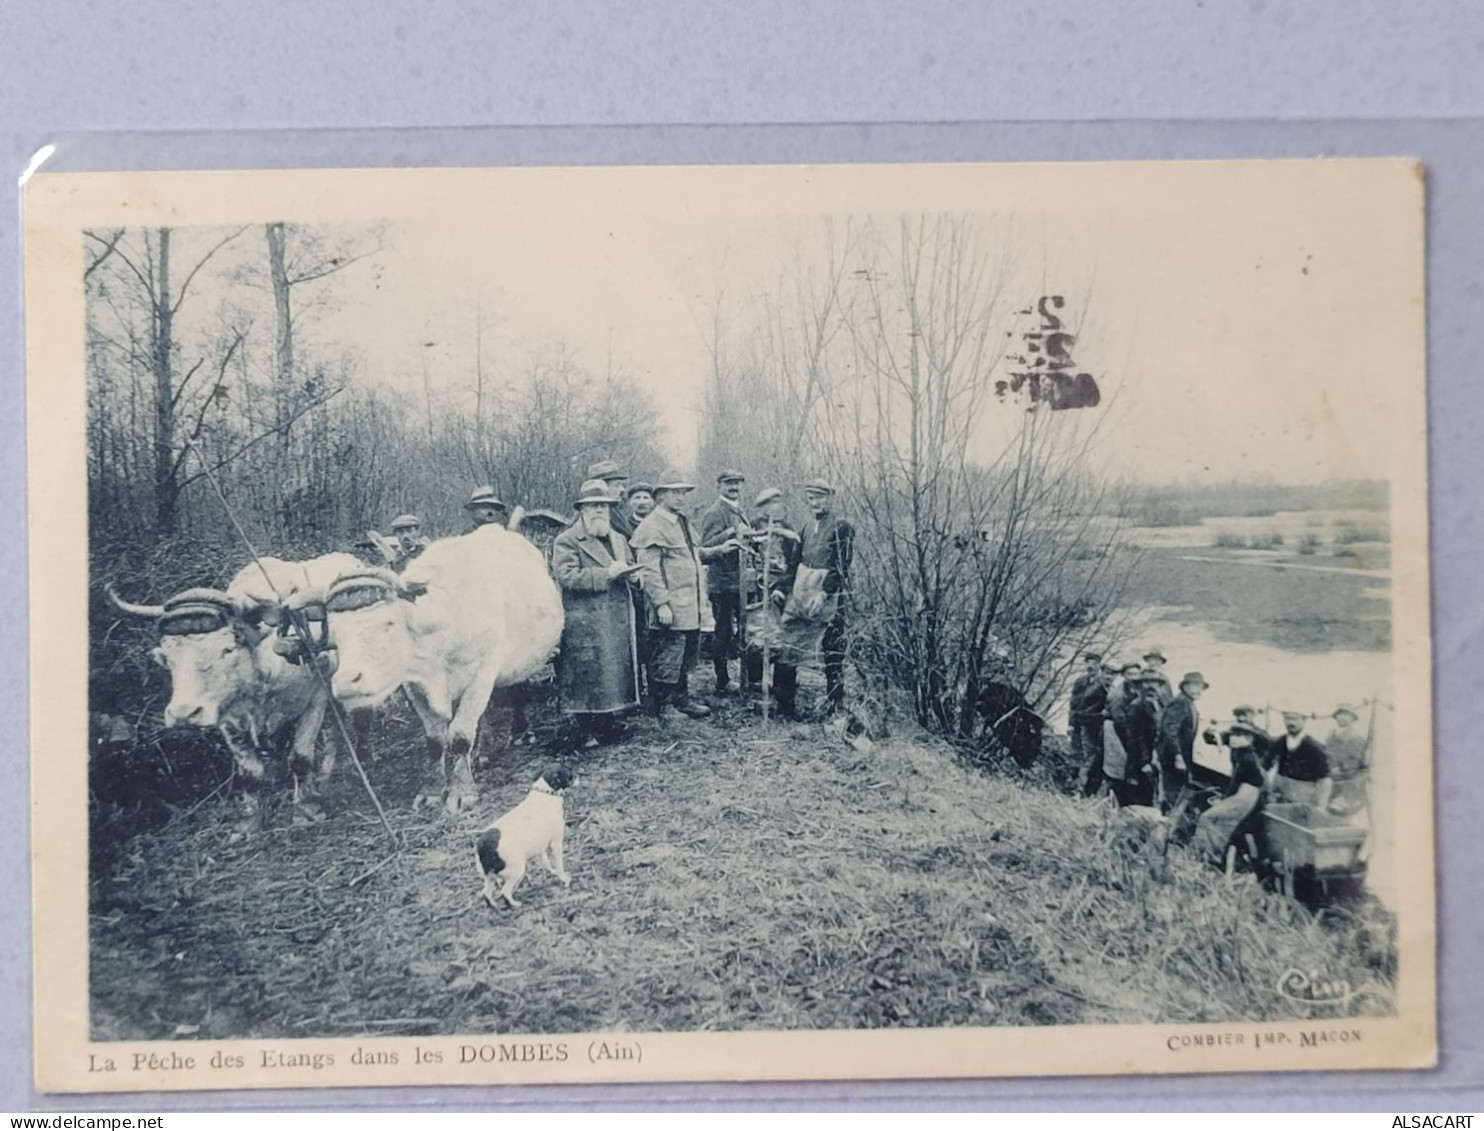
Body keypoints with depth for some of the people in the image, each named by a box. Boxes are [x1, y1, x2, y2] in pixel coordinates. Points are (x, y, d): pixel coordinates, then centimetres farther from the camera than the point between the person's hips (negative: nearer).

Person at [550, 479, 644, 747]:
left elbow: (631, 570, 29)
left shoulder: (619, 540, 20)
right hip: (585, 622, -6)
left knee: (616, 672, 7)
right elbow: (566, 576, -17)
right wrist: (607, 574, -21)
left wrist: (631, 575, 2)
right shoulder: (566, 541, -3)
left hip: (619, 621, 7)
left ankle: (609, 725, 18)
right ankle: (586, 732, 3)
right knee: (587, 675, -5)